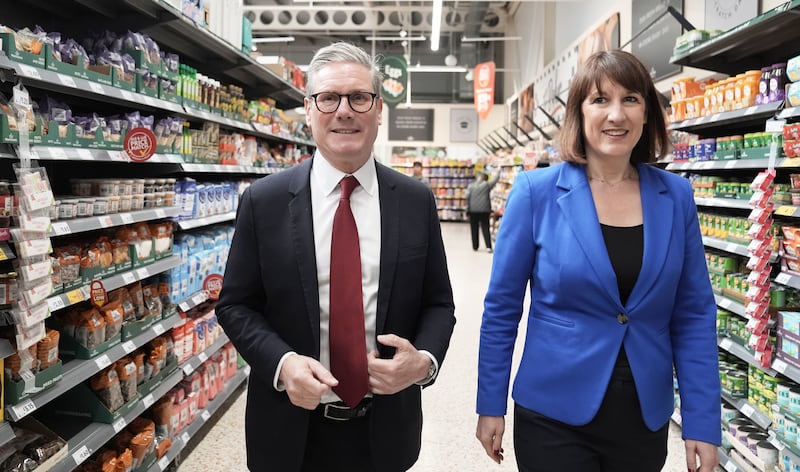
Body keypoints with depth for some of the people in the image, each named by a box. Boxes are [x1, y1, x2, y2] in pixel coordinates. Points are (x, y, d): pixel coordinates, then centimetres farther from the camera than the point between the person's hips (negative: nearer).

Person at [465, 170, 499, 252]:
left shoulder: (471, 186, 3)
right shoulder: (487, 184, -1)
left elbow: (467, 197, -4)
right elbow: (495, 179, 7)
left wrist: (468, 207, 6)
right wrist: (498, 171, 24)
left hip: (473, 209, 1)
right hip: (485, 209, -1)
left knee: (474, 228, 9)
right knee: (485, 228, 3)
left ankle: (475, 246, 13)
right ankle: (488, 246, -6)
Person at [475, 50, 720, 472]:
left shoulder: (676, 196, -2)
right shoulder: (536, 191, -10)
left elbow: (694, 314, 2)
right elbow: (502, 306, -5)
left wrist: (703, 420, -2)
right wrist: (491, 405, -3)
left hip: (646, 418, 4)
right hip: (554, 415, -3)